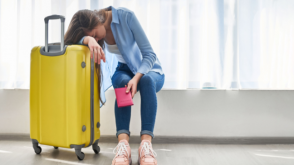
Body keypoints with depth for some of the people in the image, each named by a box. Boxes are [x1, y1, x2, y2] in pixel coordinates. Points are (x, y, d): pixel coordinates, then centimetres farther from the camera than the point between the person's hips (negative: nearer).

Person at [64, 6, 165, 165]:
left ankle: (146, 143, -46)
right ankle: (123, 143, -45)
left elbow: (150, 54, -23)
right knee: (123, 82, -34)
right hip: (124, 72, 2)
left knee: (147, 81, -37)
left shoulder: (126, 15, -21)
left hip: (148, 70, -2)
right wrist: (88, 40, -49)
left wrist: (136, 78, -38)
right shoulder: (91, 29, -8)